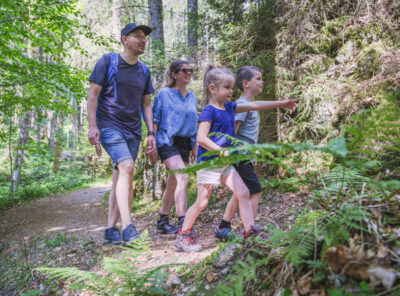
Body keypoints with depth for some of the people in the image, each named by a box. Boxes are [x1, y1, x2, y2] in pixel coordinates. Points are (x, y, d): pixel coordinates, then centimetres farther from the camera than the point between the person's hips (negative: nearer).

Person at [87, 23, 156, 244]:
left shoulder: (143, 70, 16)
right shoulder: (108, 61, 0)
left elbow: (146, 104, 17)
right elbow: (93, 95, -3)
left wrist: (151, 132, 8)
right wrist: (92, 125, -14)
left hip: (133, 131, 6)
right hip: (110, 126, -6)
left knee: (120, 177, 5)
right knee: (127, 167, -24)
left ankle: (111, 229, 12)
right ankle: (128, 227, -25)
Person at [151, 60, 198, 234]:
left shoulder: (192, 97, 15)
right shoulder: (165, 93, -2)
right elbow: (155, 120, -2)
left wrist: (194, 148, 18)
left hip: (185, 144, 6)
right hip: (168, 142, -6)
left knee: (173, 184, 10)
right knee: (183, 178, -22)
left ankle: (163, 222, 23)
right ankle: (182, 222, -21)